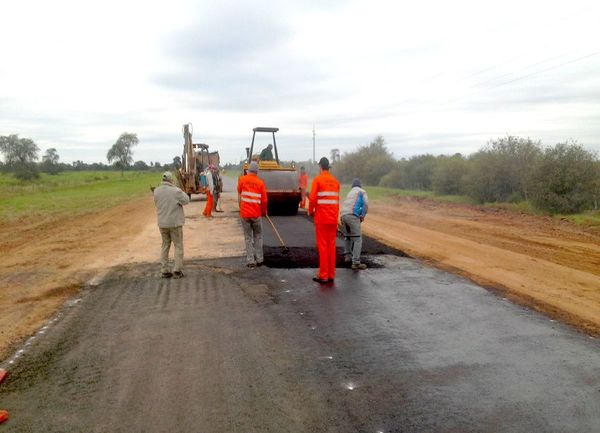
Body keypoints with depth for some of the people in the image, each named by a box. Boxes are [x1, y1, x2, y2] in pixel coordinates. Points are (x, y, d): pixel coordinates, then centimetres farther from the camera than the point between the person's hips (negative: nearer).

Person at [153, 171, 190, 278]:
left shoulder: (156, 191, -3)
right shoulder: (175, 191, -18)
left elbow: (156, 203, 9)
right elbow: (186, 200, -7)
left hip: (162, 223, 5)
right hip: (175, 222, -5)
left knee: (165, 246, 17)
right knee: (178, 246, 7)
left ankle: (164, 271, 18)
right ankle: (177, 271, 6)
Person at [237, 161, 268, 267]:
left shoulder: (242, 179, -3)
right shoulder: (260, 182, -5)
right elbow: (264, 200, -2)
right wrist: (264, 212, 15)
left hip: (244, 213, 0)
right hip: (257, 214, 0)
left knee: (248, 237, 8)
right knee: (258, 236, 14)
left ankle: (250, 261, 7)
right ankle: (259, 259, 16)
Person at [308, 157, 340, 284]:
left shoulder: (317, 180, -7)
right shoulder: (335, 181, 8)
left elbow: (312, 199, -13)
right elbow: (337, 200, 11)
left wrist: (310, 211, 4)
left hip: (321, 219, -5)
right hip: (333, 219, 5)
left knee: (322, 246, 0)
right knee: (331, 246, 10)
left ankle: (323, 276, 2)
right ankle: (331, 275, 16)